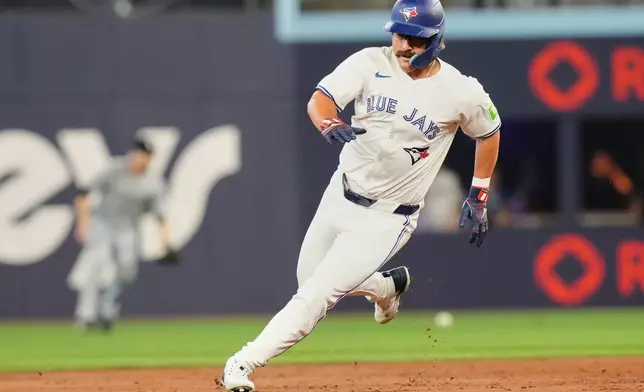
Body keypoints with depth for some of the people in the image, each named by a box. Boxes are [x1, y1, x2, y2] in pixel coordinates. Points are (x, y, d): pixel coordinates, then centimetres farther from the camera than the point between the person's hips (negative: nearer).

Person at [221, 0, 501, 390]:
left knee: (317, 295, -13)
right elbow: (319, 101, -21)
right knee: (309, 279, 20)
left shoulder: (462, 92, -14)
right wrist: (330, 124, -45)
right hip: (340, 195, 5)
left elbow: (490, 132, 6)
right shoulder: (371, 64, -10)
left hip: (387, 219, -5)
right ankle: (389, 286, 46)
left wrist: (478, 198, 7)